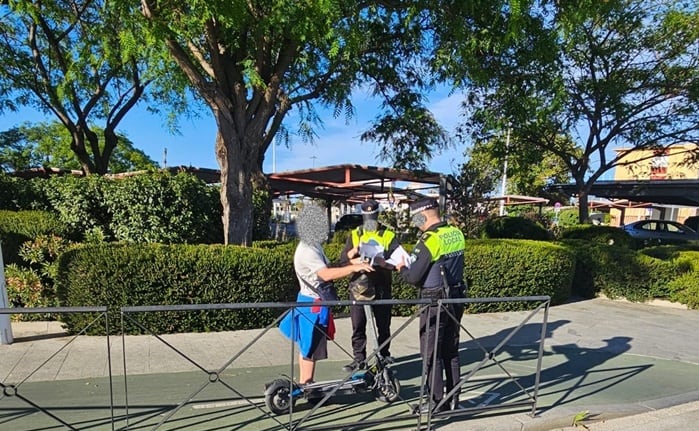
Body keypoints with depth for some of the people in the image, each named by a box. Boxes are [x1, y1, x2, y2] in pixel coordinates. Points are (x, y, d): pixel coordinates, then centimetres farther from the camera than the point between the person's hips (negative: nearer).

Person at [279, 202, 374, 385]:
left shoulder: (314, 247, 9)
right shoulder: (307, 251, -24)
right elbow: (326, 274, -33)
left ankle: (304, 385, 31)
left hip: (315, 303, 10)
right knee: (311, 348, 0)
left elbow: (329, 267, 12)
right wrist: (353, 268, -34)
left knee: (307, 347, 19)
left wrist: (351, 263, 1)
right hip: (312, 305, -10)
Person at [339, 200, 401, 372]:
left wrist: (383, 262, -24)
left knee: (383, 324, 9)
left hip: (381, 286, -1)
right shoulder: (354, 234, 11)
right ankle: (359, 358, 14)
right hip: (358, 285, 1)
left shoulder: (388, 235, 5)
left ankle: (384, 354, 27)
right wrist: (354, 251, -18)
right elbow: (343, 259, 3)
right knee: (358, 324, 3)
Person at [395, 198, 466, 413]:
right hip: (456, 298, 8)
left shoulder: (430, 240, -20)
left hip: (435, 302, -8)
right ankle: (453, 399, 27)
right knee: (451, 351, 17)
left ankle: (437, 401, 15)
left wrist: (401, 268, 3)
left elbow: (413, 277, -19)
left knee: (431, 354, 6)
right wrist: (411, 264, 14)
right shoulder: (457, 234, 3)